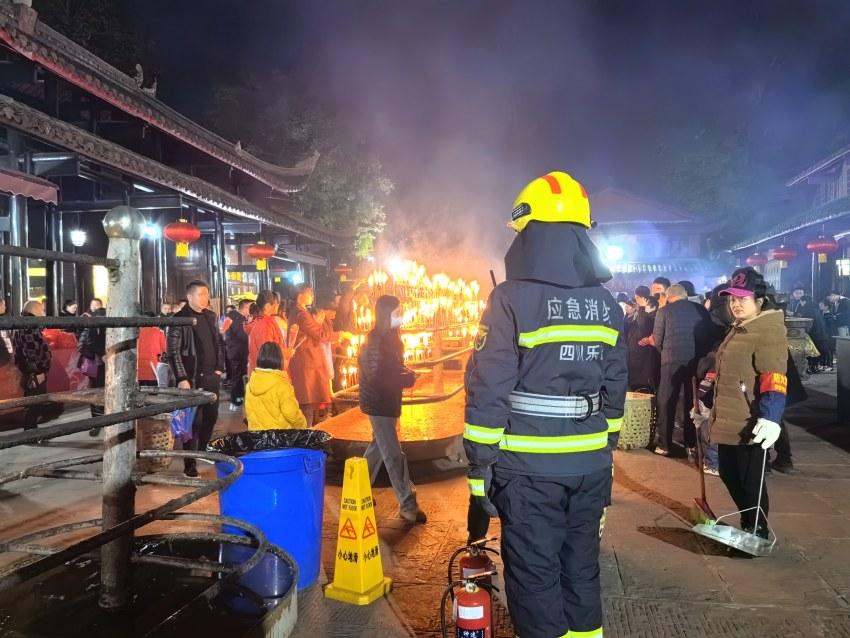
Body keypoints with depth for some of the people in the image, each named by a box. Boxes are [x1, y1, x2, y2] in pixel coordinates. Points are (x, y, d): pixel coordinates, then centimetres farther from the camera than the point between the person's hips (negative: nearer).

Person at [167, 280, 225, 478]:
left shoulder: (210, 316, 11)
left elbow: (219, 342, 18)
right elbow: (173, 351, -11)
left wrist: (219, 368, 10)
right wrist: (182, 378, -15)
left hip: (211, 376, 6)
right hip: (192, 378, -6)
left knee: (211, 416, 13)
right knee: (194, 420, -3)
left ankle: (202, 452, 32)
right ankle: (190, 464, 6)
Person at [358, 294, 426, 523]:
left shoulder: (388, 339, 9)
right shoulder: (376, 342, -19)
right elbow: (377, 377, -23)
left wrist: (405, 374, -4)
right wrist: (408, 378, -16)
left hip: (386, 402, 10)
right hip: (379, 403, -10)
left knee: (378, 447, 20)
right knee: (394, 455, -6)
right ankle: (407, 506, 0)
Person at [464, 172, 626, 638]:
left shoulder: (512, 299, -13)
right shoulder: (607, 304, 6)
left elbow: (489, 391, -15)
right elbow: (615, 389, 10)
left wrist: (479, 467, -8)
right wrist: (605, 452, 19)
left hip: (529, 466, -6)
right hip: (591, 463, 6)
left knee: (534, 573, 7)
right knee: (581, 564, 20)